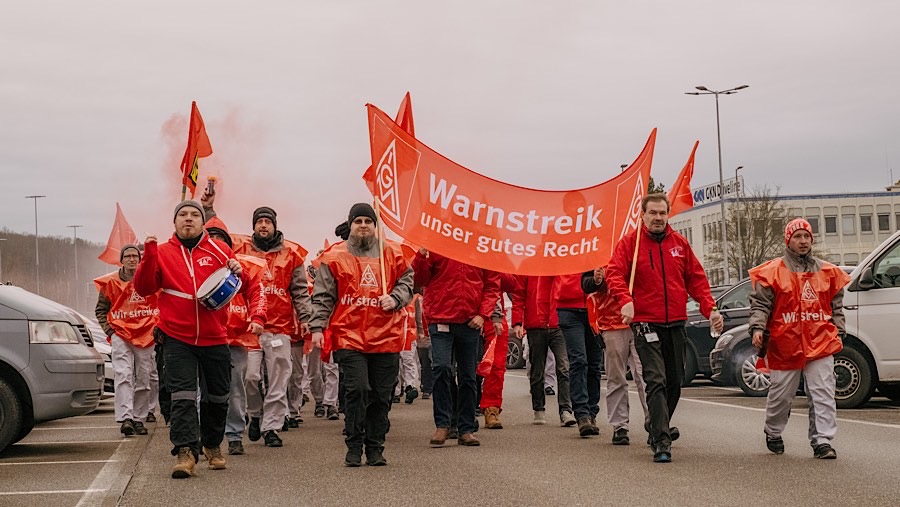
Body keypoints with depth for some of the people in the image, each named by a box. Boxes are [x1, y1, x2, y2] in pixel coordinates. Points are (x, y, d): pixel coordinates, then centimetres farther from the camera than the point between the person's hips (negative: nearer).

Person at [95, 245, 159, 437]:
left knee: (144, 379, 5)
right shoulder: (110, 282, 4)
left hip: (145, 336, 1)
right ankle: (125, 419, -22)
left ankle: (139, 419, 15)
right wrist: (109, 330, 1)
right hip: (120, 335, -1)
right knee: (123, 376, -14)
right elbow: (100, 309, 13)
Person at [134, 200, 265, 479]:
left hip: (215, 338, 2)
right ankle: (185, 450, -10)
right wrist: (149, 256, -18)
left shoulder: (219, 251, 3)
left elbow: (250, 286, 6)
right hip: (178, 338, -1)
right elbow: (143, 289, -6)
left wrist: (257, 316, -7)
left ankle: (212, 445, 33)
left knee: (218, 396, 14)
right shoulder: (162, 253, 3)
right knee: (182, 396, -11)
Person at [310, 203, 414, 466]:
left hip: (386, 337, 2)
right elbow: (323, 296, 5)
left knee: (381, 395, 5)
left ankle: (375, 449, 15)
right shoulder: (334, 256, 6)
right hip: (349, 337, -2)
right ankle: (354, 448, 0)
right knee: (357, 390, -12)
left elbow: (407, 281, 16)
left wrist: (395, 298, -4)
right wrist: (317, 327, -4)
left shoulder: (393, 253, 12)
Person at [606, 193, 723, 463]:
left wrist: (710, 308, 1)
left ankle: (658, 430, 33)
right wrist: (625, 300, -30)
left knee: (675, 382, 13)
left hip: (676, 323, 5)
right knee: (656, 381, -14)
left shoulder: (679, 243, 10)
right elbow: (615, 274, -12)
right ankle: (662, 442, -16)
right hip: (646, 323, -5)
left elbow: (696, 278, 12)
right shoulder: (629, 243, -2)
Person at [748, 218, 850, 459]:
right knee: (780, 395, 9)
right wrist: (757, 328, -15)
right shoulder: (773, 272, 1)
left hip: (820, 344, 2)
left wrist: (838, 333, 12)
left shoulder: (827, 272, 12)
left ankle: (822, 441, -4)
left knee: (823, 394, -6)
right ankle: (773, 433, 32)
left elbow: (836, 306, 19)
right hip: (785, 345, -2)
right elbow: (759, 303, -1)